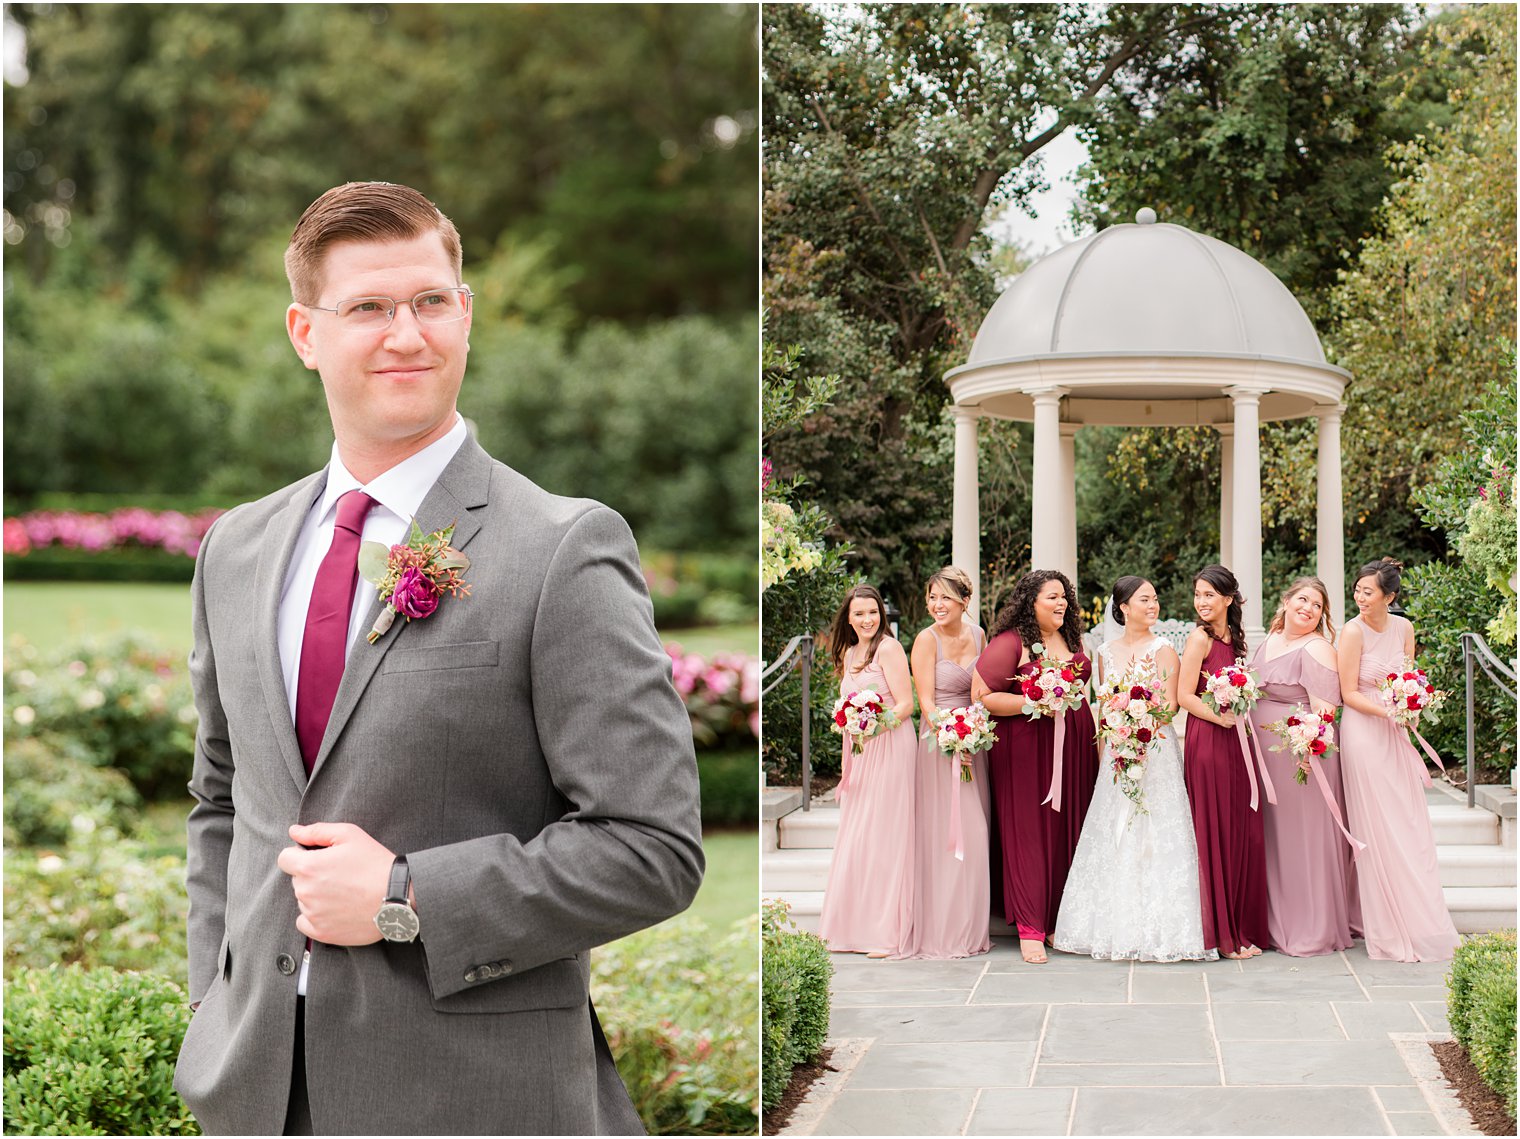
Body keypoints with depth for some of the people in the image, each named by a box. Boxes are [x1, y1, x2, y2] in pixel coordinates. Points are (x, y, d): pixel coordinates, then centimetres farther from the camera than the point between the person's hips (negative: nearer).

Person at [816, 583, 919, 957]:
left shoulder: (888, 648, -8)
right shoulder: (848, 653, 16)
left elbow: (905, 705, -13)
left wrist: (878, 724, -28)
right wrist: (846, 762, 19)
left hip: (890, 748, -8)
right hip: (859, 752, 8)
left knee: (882, 835, -7)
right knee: (855, 835, 8)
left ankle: (887, 932, -2)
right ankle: (856, 928, 14)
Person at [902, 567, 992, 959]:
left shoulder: (977, 634, 8)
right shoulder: (927, 640, -9)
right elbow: (926, 702, -13)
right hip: (940, 744, -6)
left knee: (974, 834, 9)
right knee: (943, 834, -6)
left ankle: (970, 927, 17)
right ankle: (942, 931, 1)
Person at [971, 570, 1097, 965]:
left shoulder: (1072, 639, 14)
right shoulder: (1010, 642, -6)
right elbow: (983, 697, -11)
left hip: (1074, 745, 6)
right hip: (1025, 746, -6)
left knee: (1069, 829, 5)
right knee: (1028, 832, -6)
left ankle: (1063, 923, 13)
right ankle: (1031, 929, -3)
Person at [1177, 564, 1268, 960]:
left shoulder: (1234, 638, 15)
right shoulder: (1200, 638, -7)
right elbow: (1184, 696, -12)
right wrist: (1221, 717, -20)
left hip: (1237, 742, 7)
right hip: (1207, 740, -7)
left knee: (1243, 833, 8)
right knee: (1214, 833, -3)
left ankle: (1243, 927, 15)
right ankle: (1219, 932, 4)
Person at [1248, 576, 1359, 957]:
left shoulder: (1317, 649, -10)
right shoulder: (1268, 643, 15)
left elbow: (1325, 707, -18)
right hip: (1265, 755, 8)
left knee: (1303, 836, -3)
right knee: (1273, 837, 12)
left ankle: (1312, 930, 6)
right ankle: (1277, 922, 22)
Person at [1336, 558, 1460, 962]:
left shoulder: (1403, 627, 4)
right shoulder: (1353, 631, -13)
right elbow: (1349, 694, -12)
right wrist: (1387, 712, -23)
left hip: (1396, 735, 6)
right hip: (1364, 734, -6)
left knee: (1411, 828, 8)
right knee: (1377, 832, -3)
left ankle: (1424, 925, 16)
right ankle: (1390, 930, 4)